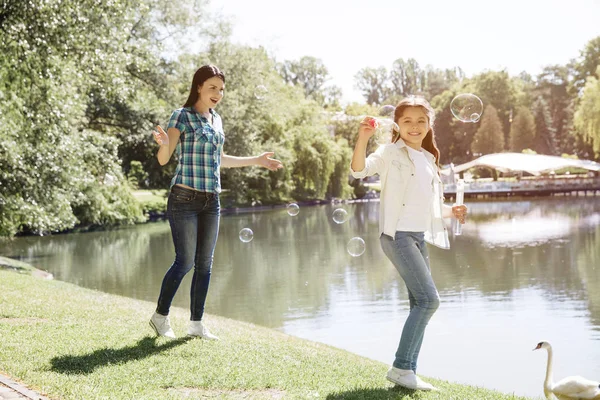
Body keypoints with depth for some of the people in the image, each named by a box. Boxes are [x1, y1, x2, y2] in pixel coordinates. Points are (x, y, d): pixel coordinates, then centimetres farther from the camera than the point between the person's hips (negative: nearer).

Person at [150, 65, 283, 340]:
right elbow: (163, 159, -11)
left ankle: (196, 323, 14)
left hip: (211, 201, 6)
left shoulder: (216, 120, 14)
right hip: (185, 198, -6)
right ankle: (160, 316, 11)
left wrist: (256, 160, 29)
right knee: (185, 261, -7)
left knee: (205, 263, 6)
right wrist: (164, 143, -34)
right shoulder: (182, 116, -6)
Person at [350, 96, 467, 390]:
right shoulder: (390, 153, -3)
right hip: (398, 234, -8)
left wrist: (450, 211, 11)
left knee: (421, 304, 7)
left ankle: (408, 371, 14)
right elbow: (359, 170, -20)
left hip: (420, 237, 8)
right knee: (429, 299, -16)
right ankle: (401, 367, -8)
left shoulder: (429, 159, 18)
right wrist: (363, 138, -34)